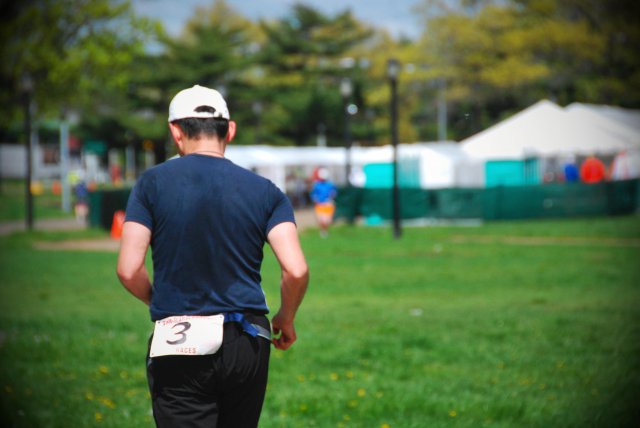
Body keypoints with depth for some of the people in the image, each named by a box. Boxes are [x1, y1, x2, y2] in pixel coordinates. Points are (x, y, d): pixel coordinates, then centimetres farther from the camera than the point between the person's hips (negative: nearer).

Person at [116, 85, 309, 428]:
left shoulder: (153, 183, -2)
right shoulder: (265, 191, 3)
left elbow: (129, 270, -8)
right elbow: (296, 271, -8)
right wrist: (286, 318, 12)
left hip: (178, 349, -3)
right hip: (248, 346, 3)